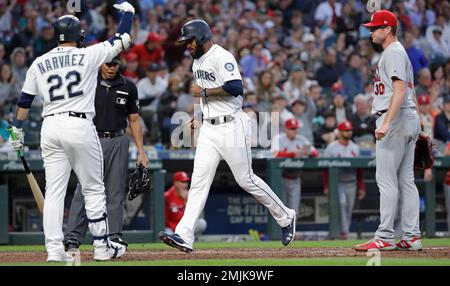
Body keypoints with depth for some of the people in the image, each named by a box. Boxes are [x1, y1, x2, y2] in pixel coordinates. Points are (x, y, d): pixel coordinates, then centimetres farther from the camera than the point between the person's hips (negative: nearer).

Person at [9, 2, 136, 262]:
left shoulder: (39, 63, 9)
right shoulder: (88, 55, -1)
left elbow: (24, 101, 12)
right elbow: (122, 40, 5)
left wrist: (17, 131, 23)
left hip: (50, 128, 4)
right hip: (80, 126, -4)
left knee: (54, 191, 5)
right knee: (94, 189, 6)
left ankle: (54, 249, -1)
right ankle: (102, 247, 11)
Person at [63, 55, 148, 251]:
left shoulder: (128, 87, 8)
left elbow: (134, 120, 12)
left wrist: (141, 152, 6)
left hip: (118, 141, 2)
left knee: (116, 191, 3)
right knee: (85, 189, -9)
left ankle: (114, 235, 8)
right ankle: (73, 237, -11)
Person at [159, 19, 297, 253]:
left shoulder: (222, 57, -15)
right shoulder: (198, 62, 15)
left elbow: (235, 88, -28)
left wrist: (204, 92, -20)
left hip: (232, 126, -8)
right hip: (209, 129, 8)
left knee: (245, 179, 0)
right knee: (199, 181, -3)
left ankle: (285, 217, 20)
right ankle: (184, 236, -11)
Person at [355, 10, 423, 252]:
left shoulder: (394, 53, -11)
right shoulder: (398, 52, 22)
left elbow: (400, 90, -22)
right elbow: (410, 92, 23)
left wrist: (386, 123, -29)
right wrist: (417, 126, 23)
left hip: (396, 118, -11)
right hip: (409, 120, 11)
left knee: (386, 178, -10)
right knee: (405, 180, 8)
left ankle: (385, 237, -11)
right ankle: (412, 237, 7)